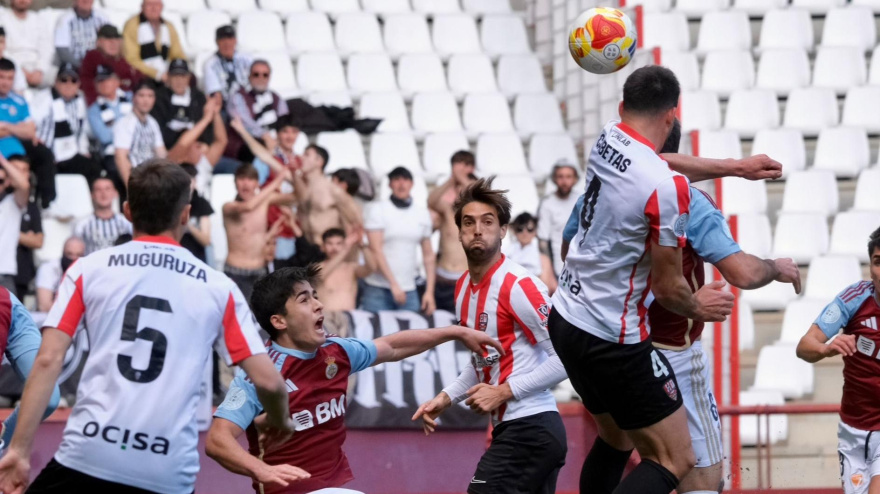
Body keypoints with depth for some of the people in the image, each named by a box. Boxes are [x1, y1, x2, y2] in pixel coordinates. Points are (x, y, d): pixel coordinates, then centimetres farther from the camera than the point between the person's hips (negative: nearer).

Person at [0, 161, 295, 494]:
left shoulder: (88, 270, 8)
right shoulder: (218, 288, 10)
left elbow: (48, 361, -1)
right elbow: (267, 380, 8)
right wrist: (279, 422, 30)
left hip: (87, 457, -1)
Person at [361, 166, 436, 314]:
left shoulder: (422, 213, 11)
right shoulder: (377, 209, -1)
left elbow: (428, 255, 13)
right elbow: (376, 251, -8)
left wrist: (429, 291, 5)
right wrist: (394, 284, -15)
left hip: (409, 290, 3)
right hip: (378, 290, -3)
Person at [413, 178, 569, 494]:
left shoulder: (518, 287, -15)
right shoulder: (464, 288, 12)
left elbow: (566, 357, -18)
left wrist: (504, 392, -18)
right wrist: (447, 398, 14)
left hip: (529, 429, -9)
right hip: (510, 428, 9)